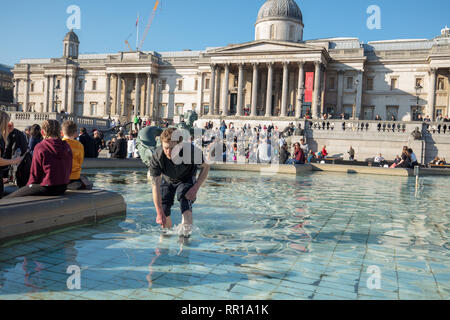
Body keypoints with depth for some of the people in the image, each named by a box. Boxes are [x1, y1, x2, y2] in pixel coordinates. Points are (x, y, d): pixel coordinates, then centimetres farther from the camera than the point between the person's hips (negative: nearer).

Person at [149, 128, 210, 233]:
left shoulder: (191, 151, -36)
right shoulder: (157, 157, -35)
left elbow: (205, 167, -16)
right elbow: (156, 185, -31)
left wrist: (196, 188, -25)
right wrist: (159, 213, -35)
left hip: (186, 179, -1)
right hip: (167, 180, 1)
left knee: (186, 203, -26)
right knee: (163, 211, -3)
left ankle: (186, 233, -20)